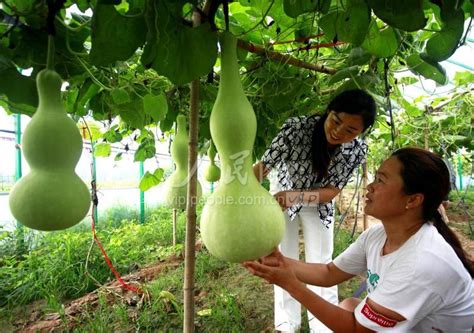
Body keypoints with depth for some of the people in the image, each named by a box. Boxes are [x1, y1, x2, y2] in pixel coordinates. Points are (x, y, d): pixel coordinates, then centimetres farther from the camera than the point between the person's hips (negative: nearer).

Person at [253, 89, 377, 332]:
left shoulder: (358, 149, -24)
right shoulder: (296, 127, -33)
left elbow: (331, 190, -21)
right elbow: (262, 167, -30)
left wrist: (296, 196, -40)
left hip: (318, 203, 1)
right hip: (282, 196, -1)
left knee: (321, 263, 5)